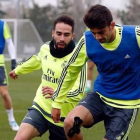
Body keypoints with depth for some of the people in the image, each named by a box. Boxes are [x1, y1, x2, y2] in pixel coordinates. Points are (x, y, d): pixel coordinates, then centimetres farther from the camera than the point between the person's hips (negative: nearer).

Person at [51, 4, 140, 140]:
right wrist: (57, 102, 7)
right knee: (70, 122, -23)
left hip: (126, 104, -2)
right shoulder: (87, 41, -12)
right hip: (100, 96, 2)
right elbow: (71, 70, 2)